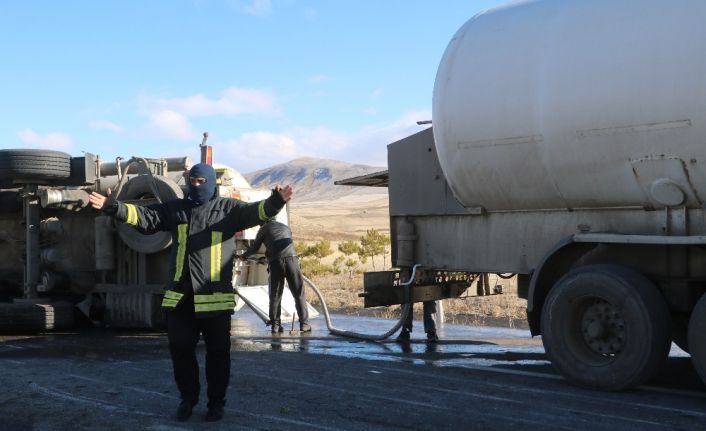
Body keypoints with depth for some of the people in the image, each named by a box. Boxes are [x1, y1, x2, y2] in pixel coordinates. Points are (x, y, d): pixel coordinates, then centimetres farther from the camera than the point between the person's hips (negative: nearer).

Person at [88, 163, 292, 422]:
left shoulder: (227, 208, 3)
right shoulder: (175, 209, 13)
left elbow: (255, 212, -11)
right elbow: (144, 217, 8)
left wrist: (275, 202, -32)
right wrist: (114, 208, -5)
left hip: (215, 297, -3)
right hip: (179, 297, 3)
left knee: (217, 352, 6)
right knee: (180, 350, 10)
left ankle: (216, 401, 21)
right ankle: (187, 398, 28)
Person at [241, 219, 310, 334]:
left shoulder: (264, 228, 17)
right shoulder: (286, 227, 29)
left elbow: (254, 247, 21)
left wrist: (244, 255, 41)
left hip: (276, 262, -2)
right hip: (291, 258, 2)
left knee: (275, 295, 8)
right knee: (299, 293, 5)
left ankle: (275, 324, 7)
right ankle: (304, 324, 1)